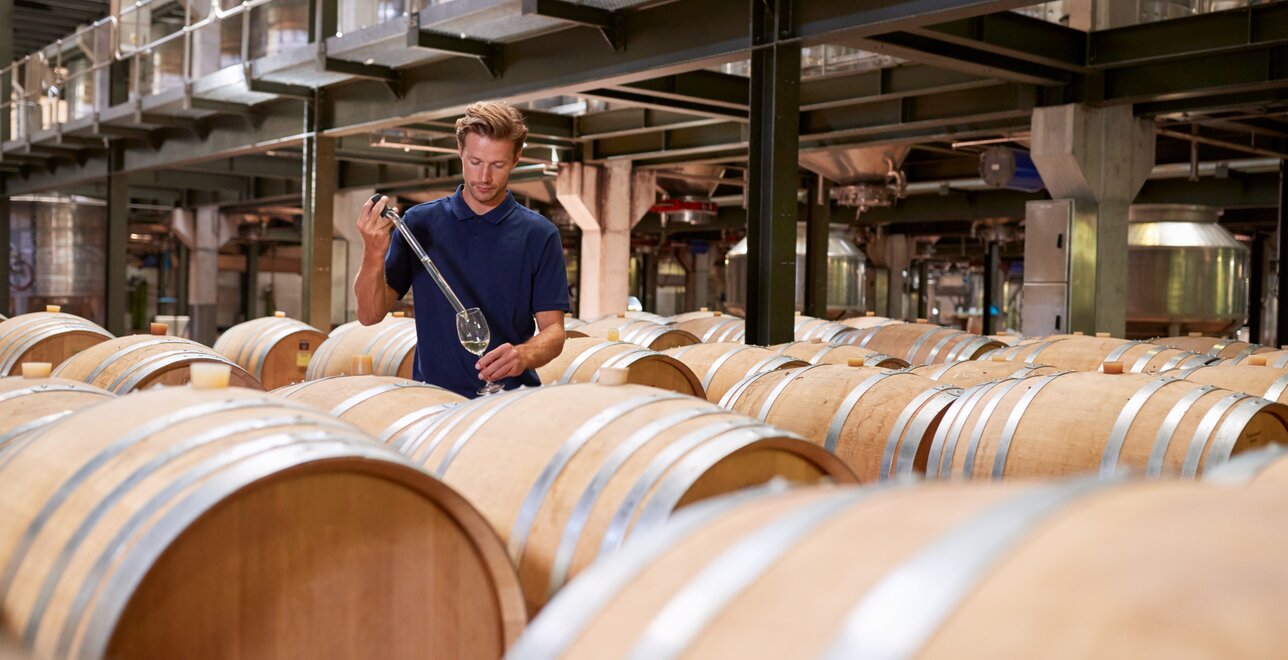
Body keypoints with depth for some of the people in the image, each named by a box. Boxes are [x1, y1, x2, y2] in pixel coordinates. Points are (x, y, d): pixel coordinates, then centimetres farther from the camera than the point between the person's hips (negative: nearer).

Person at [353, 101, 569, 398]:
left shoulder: (539, 235, 3)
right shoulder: (420, 222, 7)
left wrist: (524, 355, -21)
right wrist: (374, 254, -14)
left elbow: (552, 328, 1)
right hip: (432, 397, 1)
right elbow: (370, 313, 4)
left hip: (511, 397, -1)